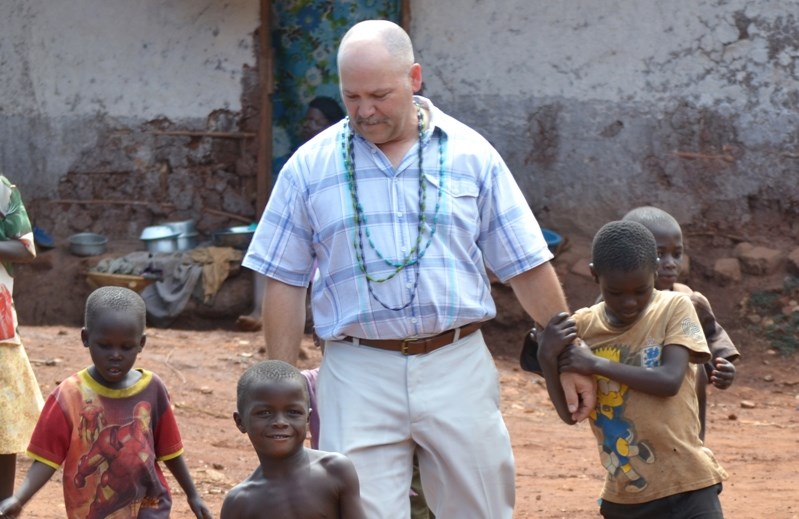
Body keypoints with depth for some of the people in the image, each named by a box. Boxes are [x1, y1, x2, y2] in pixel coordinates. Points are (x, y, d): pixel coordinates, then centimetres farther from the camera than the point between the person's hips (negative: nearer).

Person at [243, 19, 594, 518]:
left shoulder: (471, 154, 4)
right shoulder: (310, 166, 4)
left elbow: (528, 268, 7)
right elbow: (286, 283, 6)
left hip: (457, 366, 1)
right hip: (358, 377, -1)